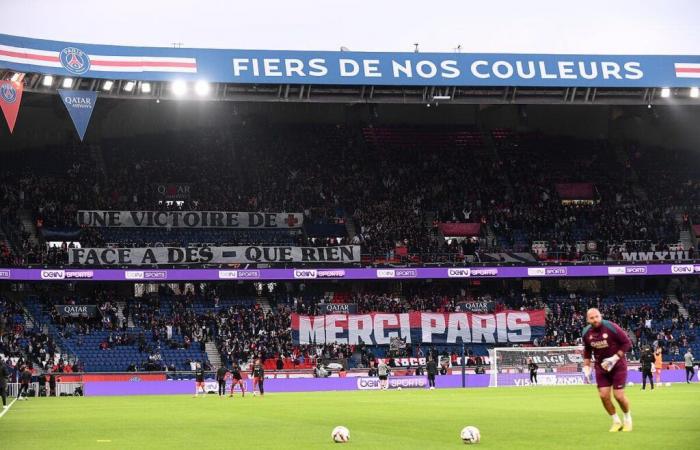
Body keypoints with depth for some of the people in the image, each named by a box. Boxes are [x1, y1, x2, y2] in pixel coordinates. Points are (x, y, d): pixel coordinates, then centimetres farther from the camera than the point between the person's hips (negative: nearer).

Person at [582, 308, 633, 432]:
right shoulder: (586, 333, -3)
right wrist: (586, 367, 6)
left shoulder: (611, 328, -19)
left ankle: (628, 419, 21)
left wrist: (615, 358, -19)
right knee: (603, 395, -4)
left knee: (618, 395, -7)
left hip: (617, 365, -4)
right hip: (601, 366, 4)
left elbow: (627, 343, -13)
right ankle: (616, 422, 17)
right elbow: (587, 351, 13)